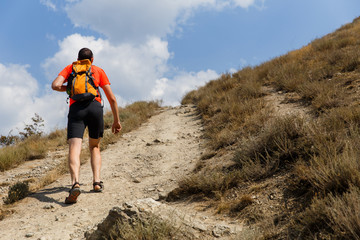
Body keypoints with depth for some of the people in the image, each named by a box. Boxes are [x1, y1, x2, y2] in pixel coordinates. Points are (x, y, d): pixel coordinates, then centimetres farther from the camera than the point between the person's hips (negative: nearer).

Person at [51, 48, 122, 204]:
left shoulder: (70, 68, 26)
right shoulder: (98, 71, 25)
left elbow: (55, 85, 7)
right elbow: (112, 98, 18)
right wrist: (116, 120, 25)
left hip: (76, 108, -1)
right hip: (95, 106, 1)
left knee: (74, 149, -14)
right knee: (94, 147, 20)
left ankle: (75, 183, -37)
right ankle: (97, 181, 3)